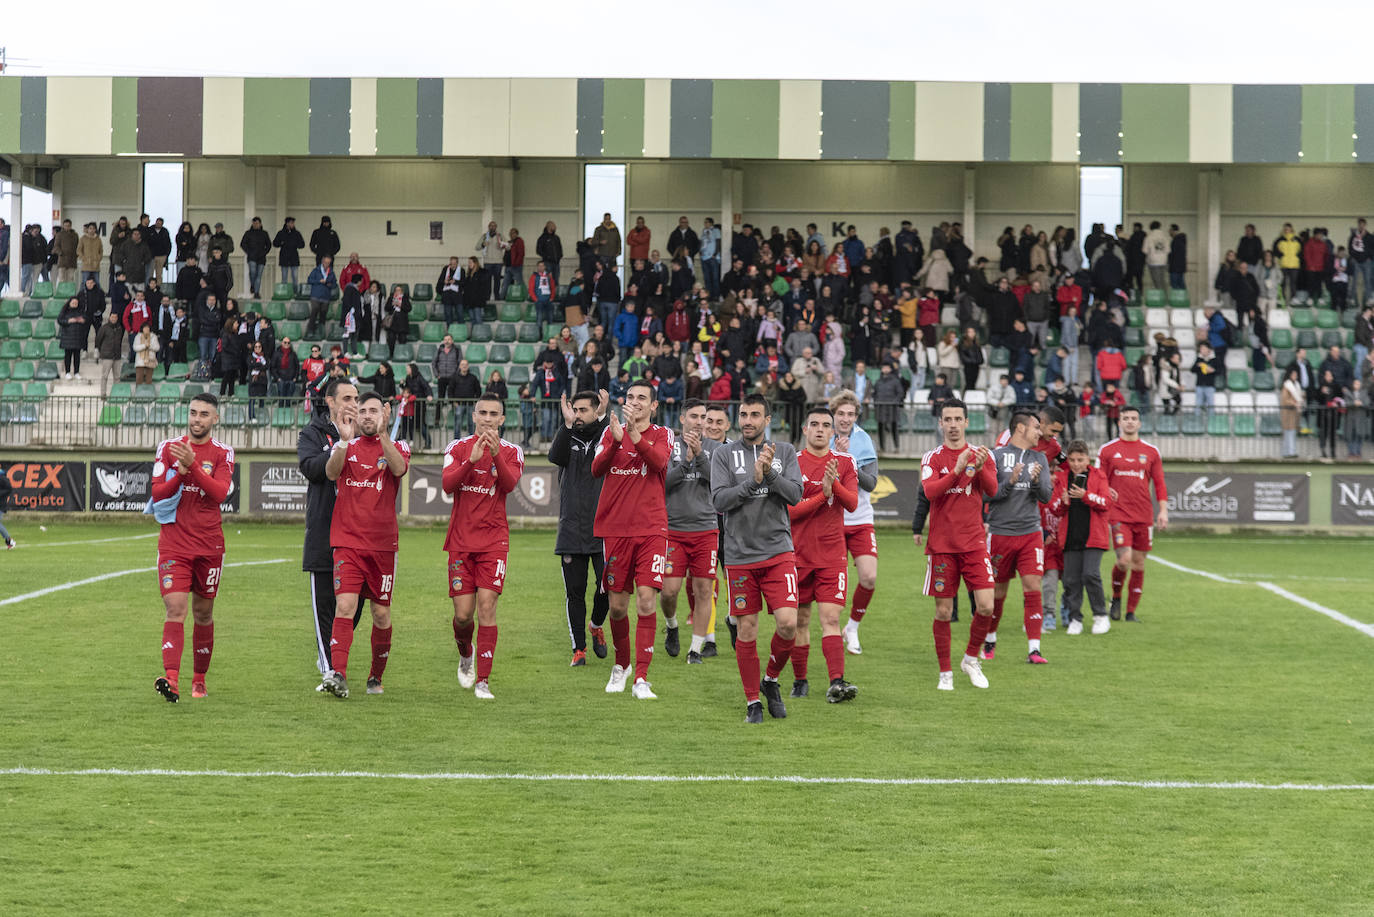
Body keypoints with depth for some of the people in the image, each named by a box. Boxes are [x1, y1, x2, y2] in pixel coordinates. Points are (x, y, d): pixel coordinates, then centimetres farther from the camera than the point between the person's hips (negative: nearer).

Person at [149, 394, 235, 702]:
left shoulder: (223, 453, 1)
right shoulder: (168, 447, 5)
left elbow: (220, 493, -15)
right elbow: (157, 493, -1)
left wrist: (192, 466, -25)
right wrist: (180, 474, -18)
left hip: (209, 545, 1)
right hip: (173, 543, -1)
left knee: (203, 613, 10)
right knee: (176, 609, -14)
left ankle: (199, 678, 24)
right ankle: (171, 680, -26)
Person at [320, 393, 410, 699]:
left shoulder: (396, 447, 6)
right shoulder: (346, 447, 9)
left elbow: (399, 468, -18)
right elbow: (331, 472, -12)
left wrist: (383, 433, -29)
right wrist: (344, 440, -27)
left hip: (382, 544, 1)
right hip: (348, 541, -1)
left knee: (381, 614, 6)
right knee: (345, 605, -16)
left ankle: (376, 678, 22)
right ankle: (338, 674, -24)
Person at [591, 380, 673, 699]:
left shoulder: (662, 435, 5)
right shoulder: (612, 431, 9)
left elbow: (658, 461, -16)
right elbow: (596, 468, -7)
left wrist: (635, 436, -32)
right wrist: (616, 440, -24)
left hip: (651, 529, -2)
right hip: (615, 527, 2)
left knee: (646, 600, -12)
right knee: (617, 604, 6)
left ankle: (641, 678, -10)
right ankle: (621, 664, 29)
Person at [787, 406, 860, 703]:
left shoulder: (844, 462, 6)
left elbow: (852, 504, -5)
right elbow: (789, 510, -7)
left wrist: (835, 484, -24)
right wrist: (823, 495, -17)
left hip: (832, 554, 0)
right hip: (799, 553, 0)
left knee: (830, 618, -11)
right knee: (800, 620, 6)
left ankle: (836, 683, -20)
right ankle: (800, 681, 19)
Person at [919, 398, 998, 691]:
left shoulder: (981, 455, 6)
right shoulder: (932, 457, 2)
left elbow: (992, 490, -7)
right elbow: (929, 492, -14)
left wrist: (979, 468, -26)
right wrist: (957, 470, -27)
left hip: (973, 543, 1)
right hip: (942, 544, -1)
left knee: (986, 606, -9)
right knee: (943, 611, 1)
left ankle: (971, 659, 14)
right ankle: (946, 673, 13)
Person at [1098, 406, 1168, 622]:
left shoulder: (1151, 451, 9)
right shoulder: (1107, 450, 4)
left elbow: (1159, 483, 11)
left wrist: (1163, 510, 2)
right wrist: (1106, 492, -10)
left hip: (1144, 515, 3)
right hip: (1118, 514, -3)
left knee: (1138, 564, 4)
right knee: (1124, 560, -16)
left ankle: (1131, 611, 14)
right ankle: (1116, 598, 11)